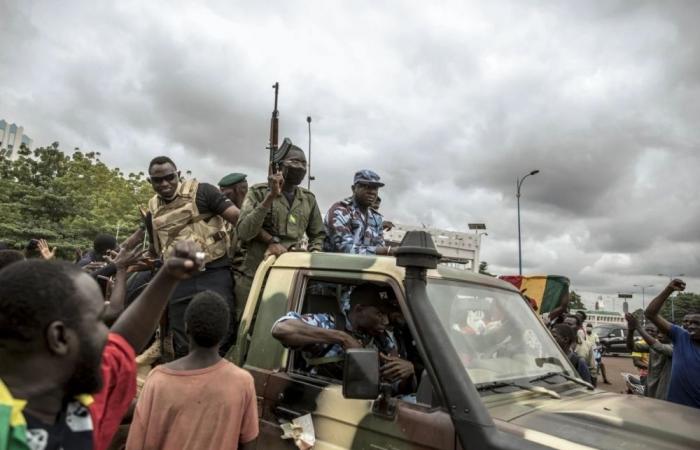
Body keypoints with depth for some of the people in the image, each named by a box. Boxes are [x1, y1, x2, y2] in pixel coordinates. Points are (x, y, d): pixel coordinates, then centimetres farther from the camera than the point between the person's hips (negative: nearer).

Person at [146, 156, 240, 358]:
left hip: (214, 274, -5)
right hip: (179, 281, 5)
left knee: (221, 338, -1)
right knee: (182, 346, 12)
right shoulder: (152, 212, 14)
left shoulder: (201, 192, -4)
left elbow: (238, 217, -13)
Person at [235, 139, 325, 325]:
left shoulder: (309, 199, 9)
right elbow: (243, 232, -17)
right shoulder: (258, 192, -4)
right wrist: (271, 197, -21)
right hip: (254, 274, -3)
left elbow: (318, 234, 20)